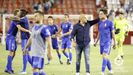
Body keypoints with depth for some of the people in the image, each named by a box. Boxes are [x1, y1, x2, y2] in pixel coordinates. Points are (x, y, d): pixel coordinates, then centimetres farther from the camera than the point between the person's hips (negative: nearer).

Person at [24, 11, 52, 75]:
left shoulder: (44, 28, -13)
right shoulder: (34, 27, 13)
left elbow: (49, 41, -17)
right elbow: (31, 39, 24)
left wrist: (49, 53, -21)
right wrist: (26, 47, 24)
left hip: (40, 53, -9)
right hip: (33, 53, 9)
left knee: (35, 70, -13)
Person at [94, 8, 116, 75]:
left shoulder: (109, 22, -6)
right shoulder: (100, 23, 11)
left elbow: (112, 33, -3)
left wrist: (114, 42, -3)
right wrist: (96, 42, 20)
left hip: (107, 42, -6)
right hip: (101, 42, 6)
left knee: (105, 56, -14)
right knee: (105, 57, 10)